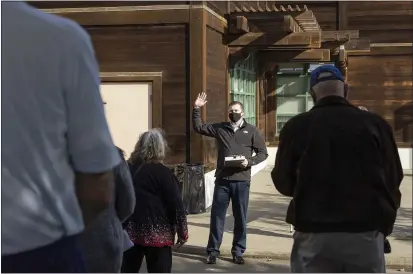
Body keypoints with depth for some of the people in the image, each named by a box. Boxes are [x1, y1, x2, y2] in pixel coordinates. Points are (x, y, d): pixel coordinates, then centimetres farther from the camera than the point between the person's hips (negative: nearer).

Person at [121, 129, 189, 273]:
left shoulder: (127, 168, 5)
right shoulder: (163, 173, -10)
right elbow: (176, 205, -9)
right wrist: (182, 232, -1)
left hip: (129, 230, 5)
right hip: (157, 233, -5)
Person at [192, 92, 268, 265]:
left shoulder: (251, 131, 4)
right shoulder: (220, 128, 8)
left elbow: (263, 153, 4)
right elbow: (198, 127, 14)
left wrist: (250, 162, -13)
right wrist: (197, 109, 2)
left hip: (241, 181, -1)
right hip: (222, 180, 1)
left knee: (240, 218, 6)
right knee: (217, 216, 4)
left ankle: (238, 252, 17)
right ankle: (213, 250, 14)